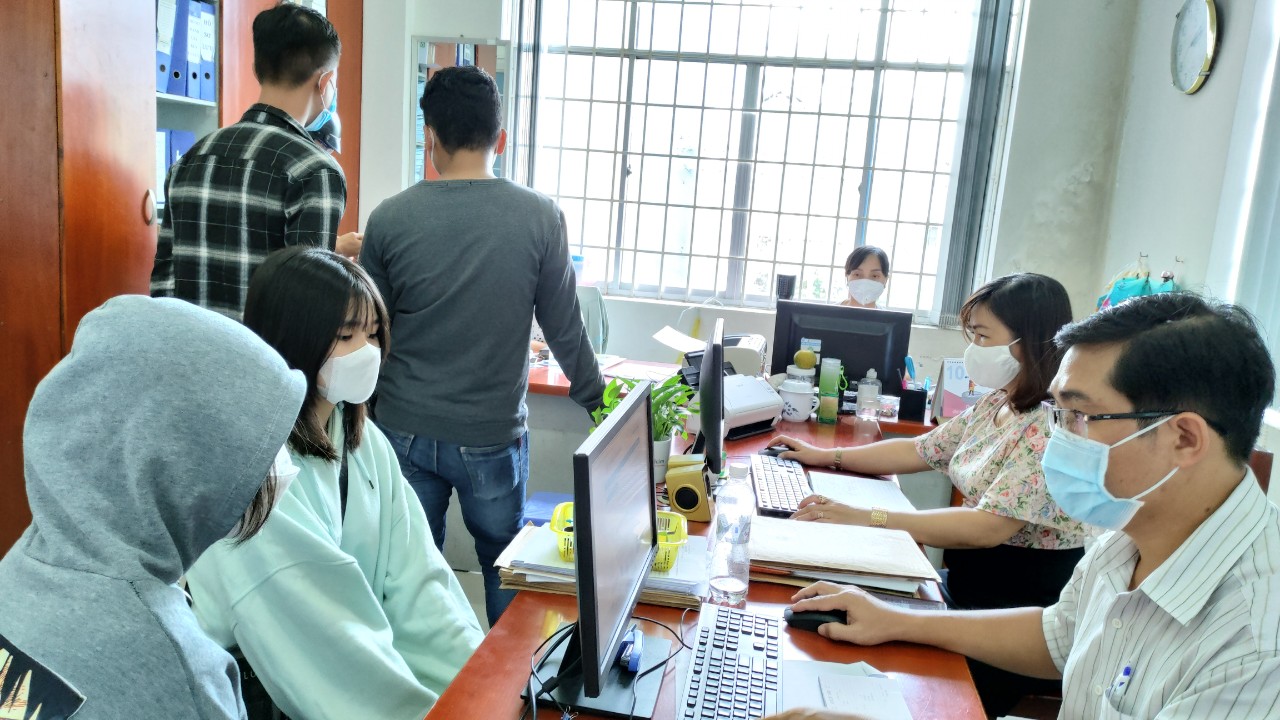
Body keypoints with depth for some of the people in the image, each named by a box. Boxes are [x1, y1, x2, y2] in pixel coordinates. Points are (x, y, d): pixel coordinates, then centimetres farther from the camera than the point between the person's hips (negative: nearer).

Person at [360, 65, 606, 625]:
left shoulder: (390, 220, -7)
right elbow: (564, 329, -3)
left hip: (406, 431, 1)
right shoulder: (540, 217, -9)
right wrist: (595, 397, 12)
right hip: (495, 434, 0)